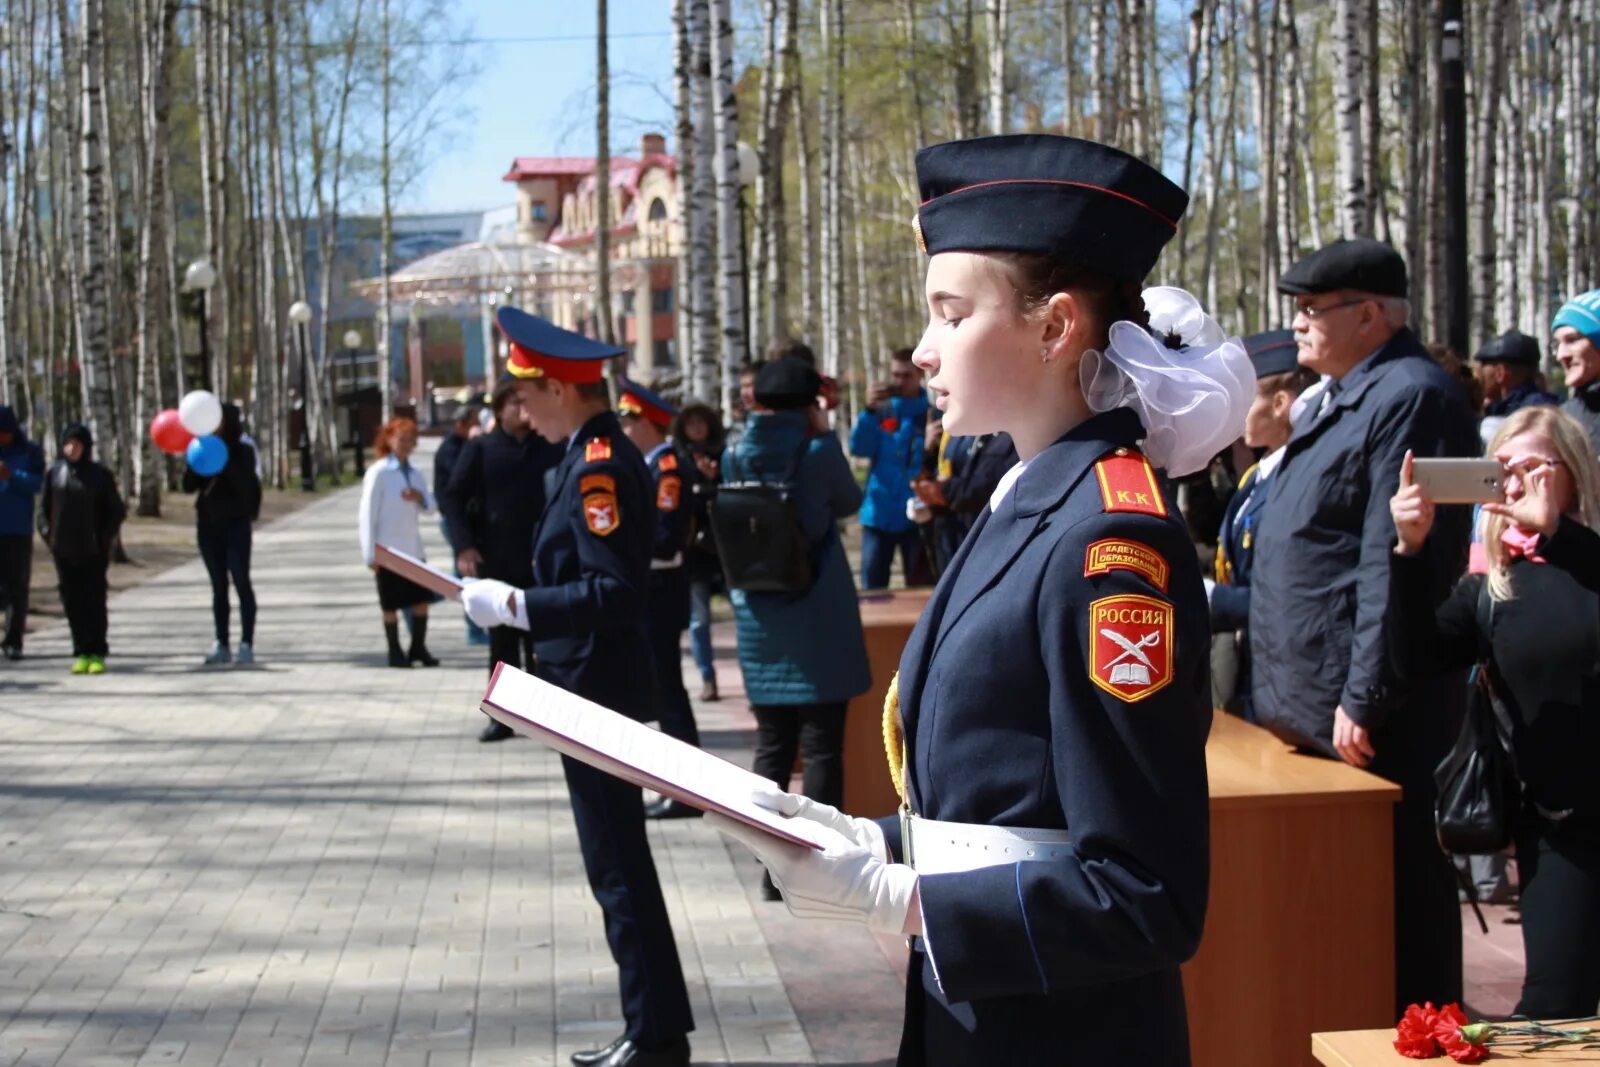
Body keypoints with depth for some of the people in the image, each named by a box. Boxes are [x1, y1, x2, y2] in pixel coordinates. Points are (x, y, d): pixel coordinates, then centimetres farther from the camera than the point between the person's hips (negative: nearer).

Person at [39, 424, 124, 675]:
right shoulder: (55, 474, 6)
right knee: (72, 603, 3)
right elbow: (44, 506, 13)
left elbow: (116, 511, 3)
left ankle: (97, 653, 4)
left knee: (95, 602, -1)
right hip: (63, 551, 2)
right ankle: (82, 653, 9)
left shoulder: (100, 475, -1)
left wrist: (105, 539, -5)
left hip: (92, 551, -2)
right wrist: (47, 532, 0)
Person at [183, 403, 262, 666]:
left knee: (241, 582, -6)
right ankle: (221, 645, 11)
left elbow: (245, 485, -17)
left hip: (235, 523, -5)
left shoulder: (242, 451, -4)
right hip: (208, 525, 5)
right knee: (218, 586, 8)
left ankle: (246, 645, -6)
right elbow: (189, 486, 2)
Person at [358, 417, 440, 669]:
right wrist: (370, 554, -14)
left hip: (412, 548, 6)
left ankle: (418, 647, 17)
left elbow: (431, 504, 12)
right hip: (388, 551, -6)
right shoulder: (378, 472, -10)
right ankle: (395, 652, 11)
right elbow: (368, 513, -11)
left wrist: (420, 498, -13)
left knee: (422, 597, 5)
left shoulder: (414, 473, 9)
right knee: (391, 603, 2)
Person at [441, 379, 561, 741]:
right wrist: (464, 546, -10)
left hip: (542, 562, 0)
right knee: (502, 643, 8)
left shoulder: (551, 449, 2)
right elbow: (452, 498, 0)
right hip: (496, 562, 0)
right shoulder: (479, 449, 1)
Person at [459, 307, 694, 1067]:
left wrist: (514, 604, -22)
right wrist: (516, 603, 11)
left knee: (620, 868, -2)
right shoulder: (596, 454, 11)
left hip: (596, 695, -10)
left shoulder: (599, 465, -20)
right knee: (618, 866, 15)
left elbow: (610, 592, -26)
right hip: (591, 690, 10)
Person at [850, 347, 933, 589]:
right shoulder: (881, 410, 7)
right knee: (871, 589, 6)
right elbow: (859, 448, -5)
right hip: (879, 513, 3)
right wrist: (870, 411, -15)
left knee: (920, 590, 5)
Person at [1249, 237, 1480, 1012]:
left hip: (1367, 719, -10)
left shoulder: (1410, 398, -16)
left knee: (1399, 893, -1)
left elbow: (1395, 563, -22)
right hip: (1310, 702, 10)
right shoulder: (1336, 399, 16)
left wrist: (1364, 699, -23)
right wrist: (1287, 687, 21)